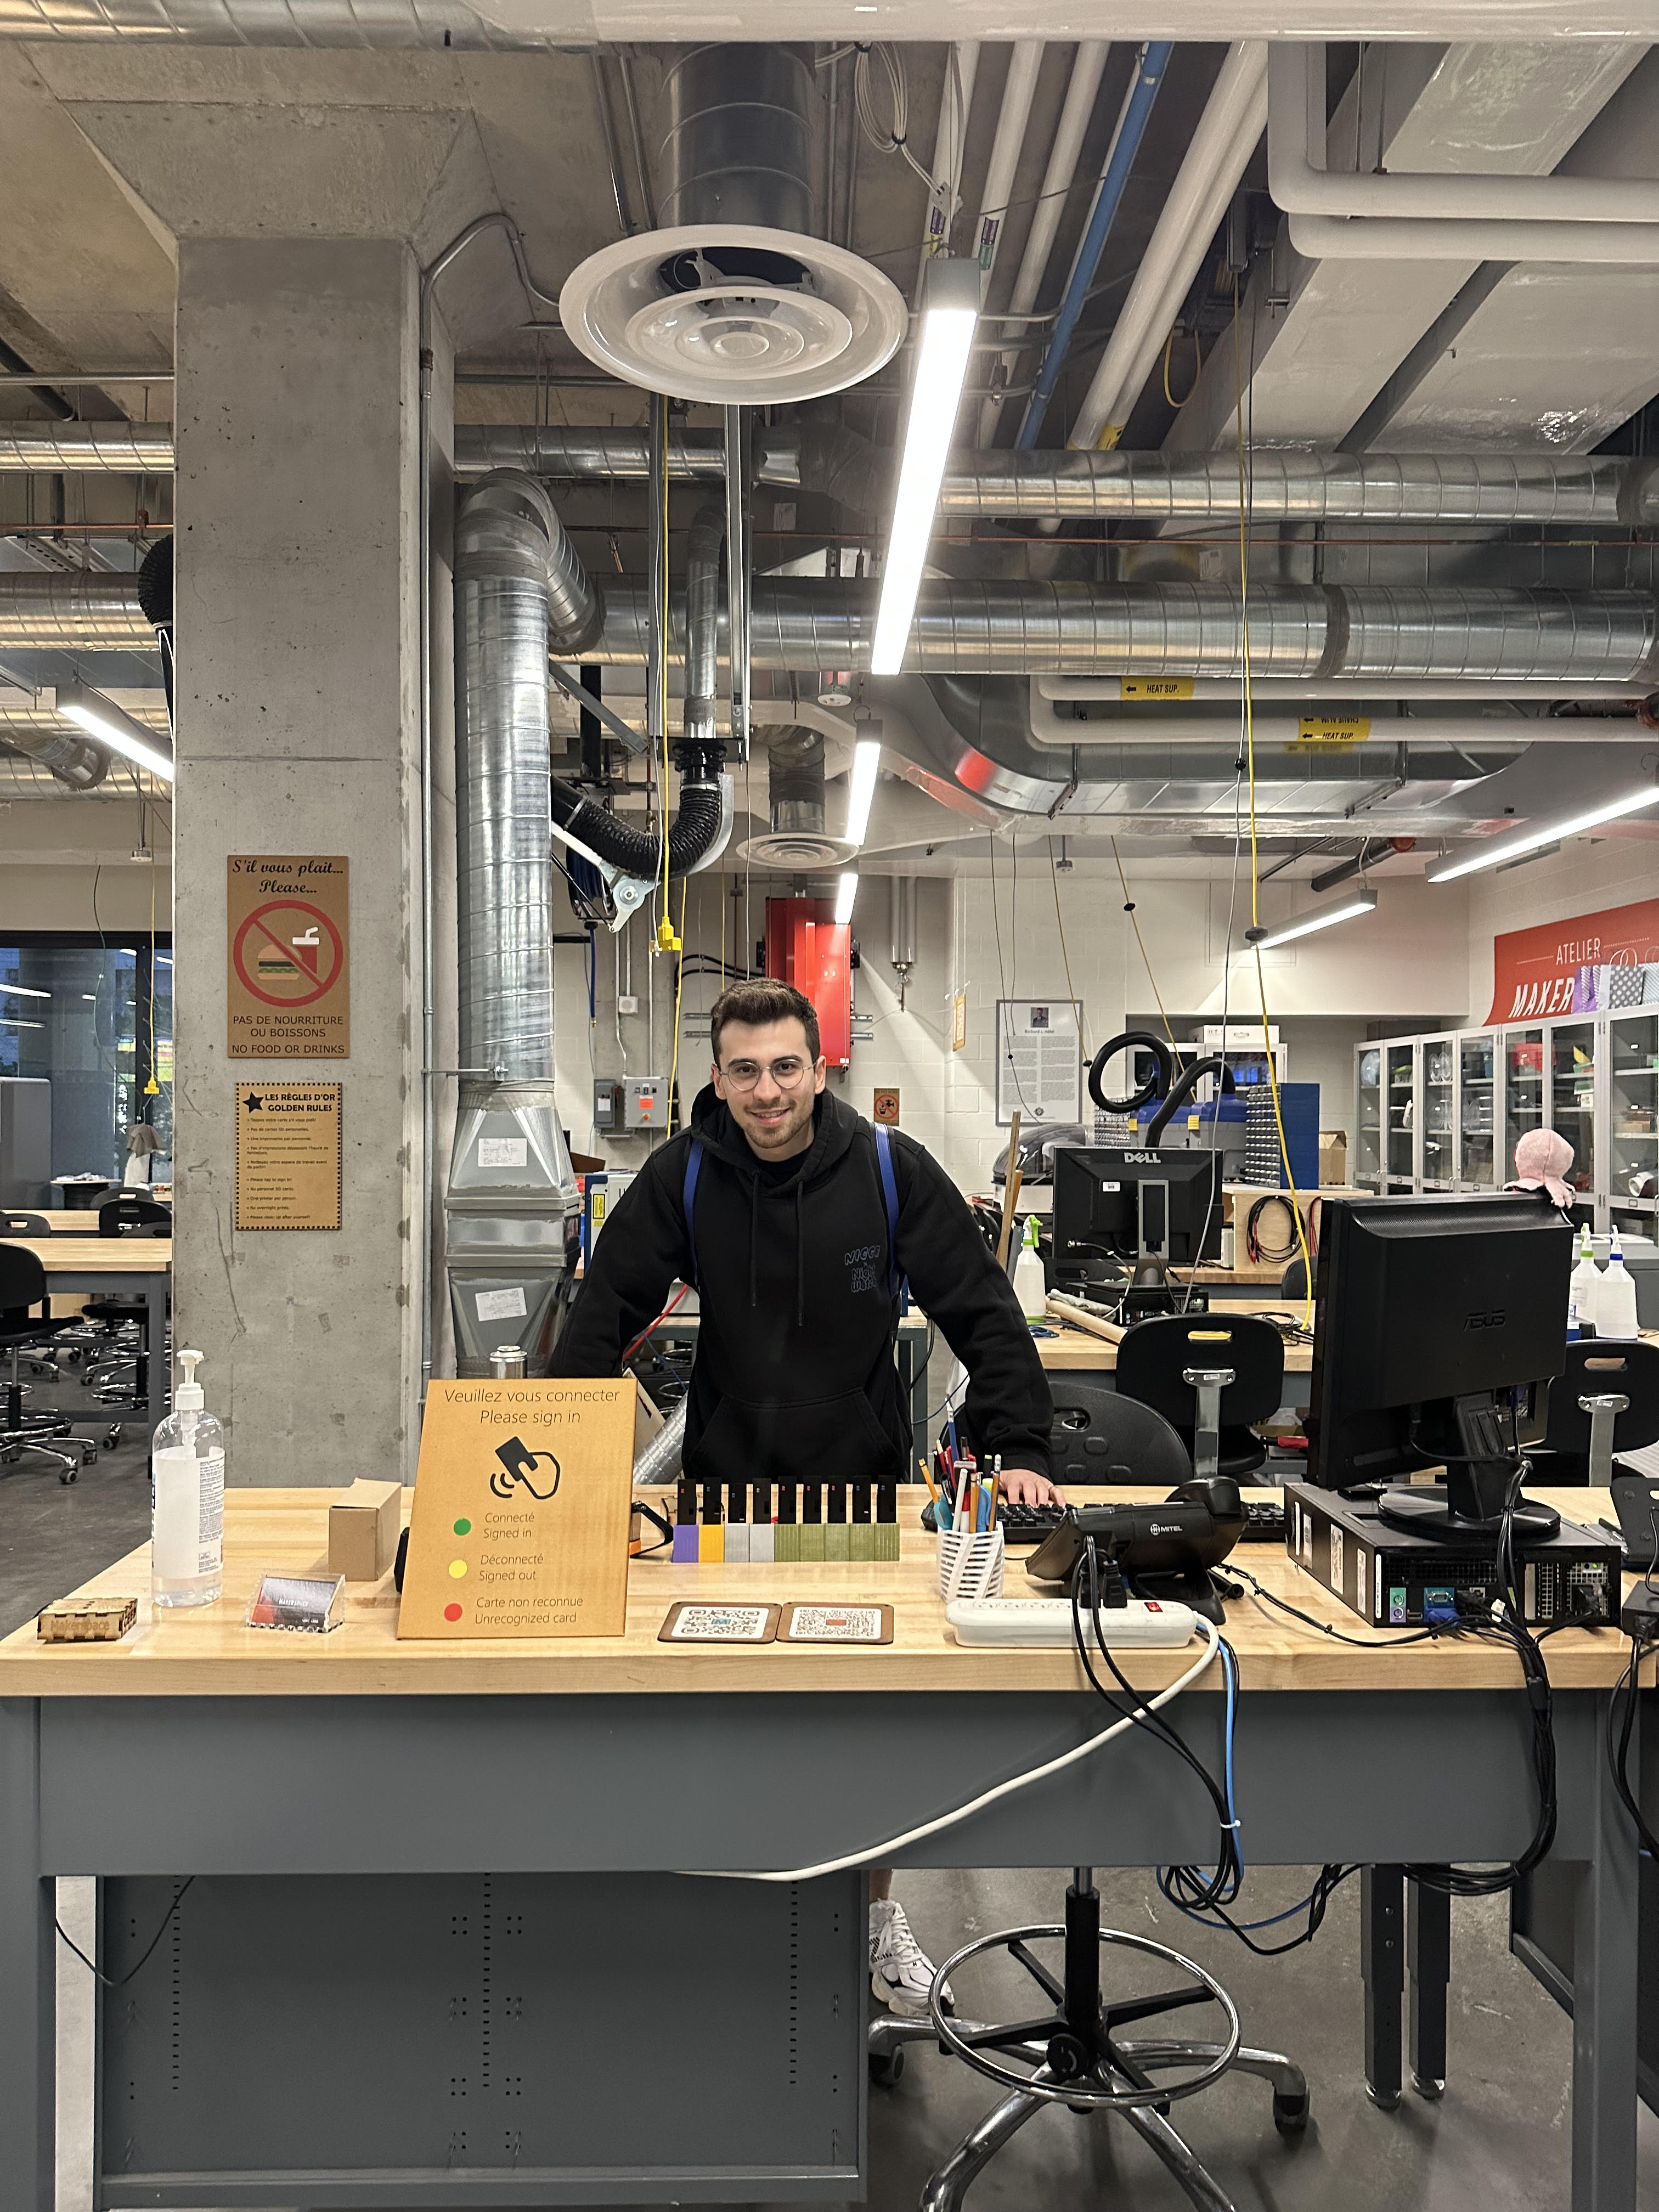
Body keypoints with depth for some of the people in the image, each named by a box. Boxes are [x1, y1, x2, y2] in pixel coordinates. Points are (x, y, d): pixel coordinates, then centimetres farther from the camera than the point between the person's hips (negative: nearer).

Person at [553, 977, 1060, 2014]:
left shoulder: (891, 1170, -10)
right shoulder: (683, 1176, -8)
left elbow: (983, 1312, -7)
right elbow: (604, 1316, -4)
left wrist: (1020, 1450, -15)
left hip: (866, 1481, 0)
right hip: (727, 1489, 1)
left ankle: (879, 1914, 33)